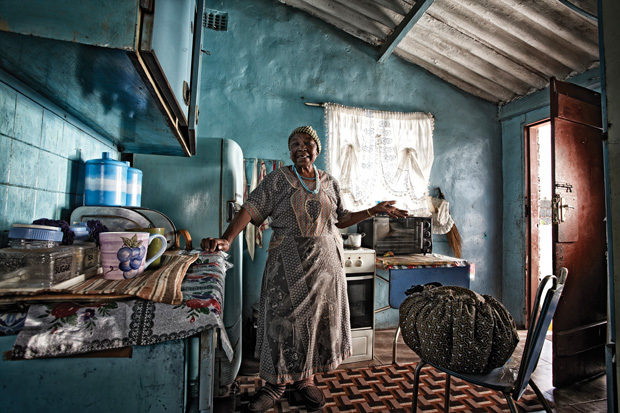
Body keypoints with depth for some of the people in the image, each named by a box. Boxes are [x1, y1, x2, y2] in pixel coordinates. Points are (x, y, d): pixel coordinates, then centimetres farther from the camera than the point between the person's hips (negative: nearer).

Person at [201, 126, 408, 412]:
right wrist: (226, 239, -24)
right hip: (288, 262, -3)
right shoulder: (278, 179, -1)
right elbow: (250, 209, -10)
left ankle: (305, 378, 30)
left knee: (318, 317, 9)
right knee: (283, 317, 3)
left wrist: (375, 210, 7)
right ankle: (277, 382, 25)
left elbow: (341, 219, 14)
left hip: (325, 261, 3)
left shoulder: (329, 182, 9)